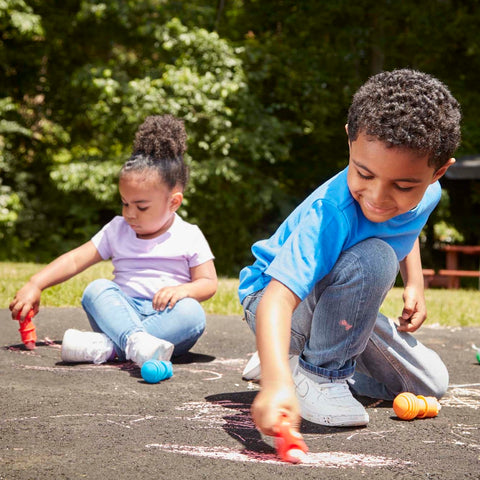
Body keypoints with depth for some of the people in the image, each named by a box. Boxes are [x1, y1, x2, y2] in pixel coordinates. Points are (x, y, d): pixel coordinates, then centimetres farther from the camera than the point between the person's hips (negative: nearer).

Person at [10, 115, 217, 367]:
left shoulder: (189, 237, 5)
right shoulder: (117, 230, 14)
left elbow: (208, 283, 3)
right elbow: (75, 259, 9)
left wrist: (183, 289, -20)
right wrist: (35, 285, -2)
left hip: (165, 318, -2)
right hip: (122, 312, 2)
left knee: (192, 313, -34)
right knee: (96, 289, -26)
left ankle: (106, 346, -42)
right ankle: (135, 341, -54)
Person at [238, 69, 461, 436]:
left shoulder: (427, 195, -14)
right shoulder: (331, 215, -38)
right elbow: (277, 299, -50)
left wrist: (415, 284, 1)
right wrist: (277, 383, -65)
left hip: (342, 309, 8)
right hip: (275, 297, -8)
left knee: (430, 383, 5)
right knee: (374, 258, -35)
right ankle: (317, 371, -15)